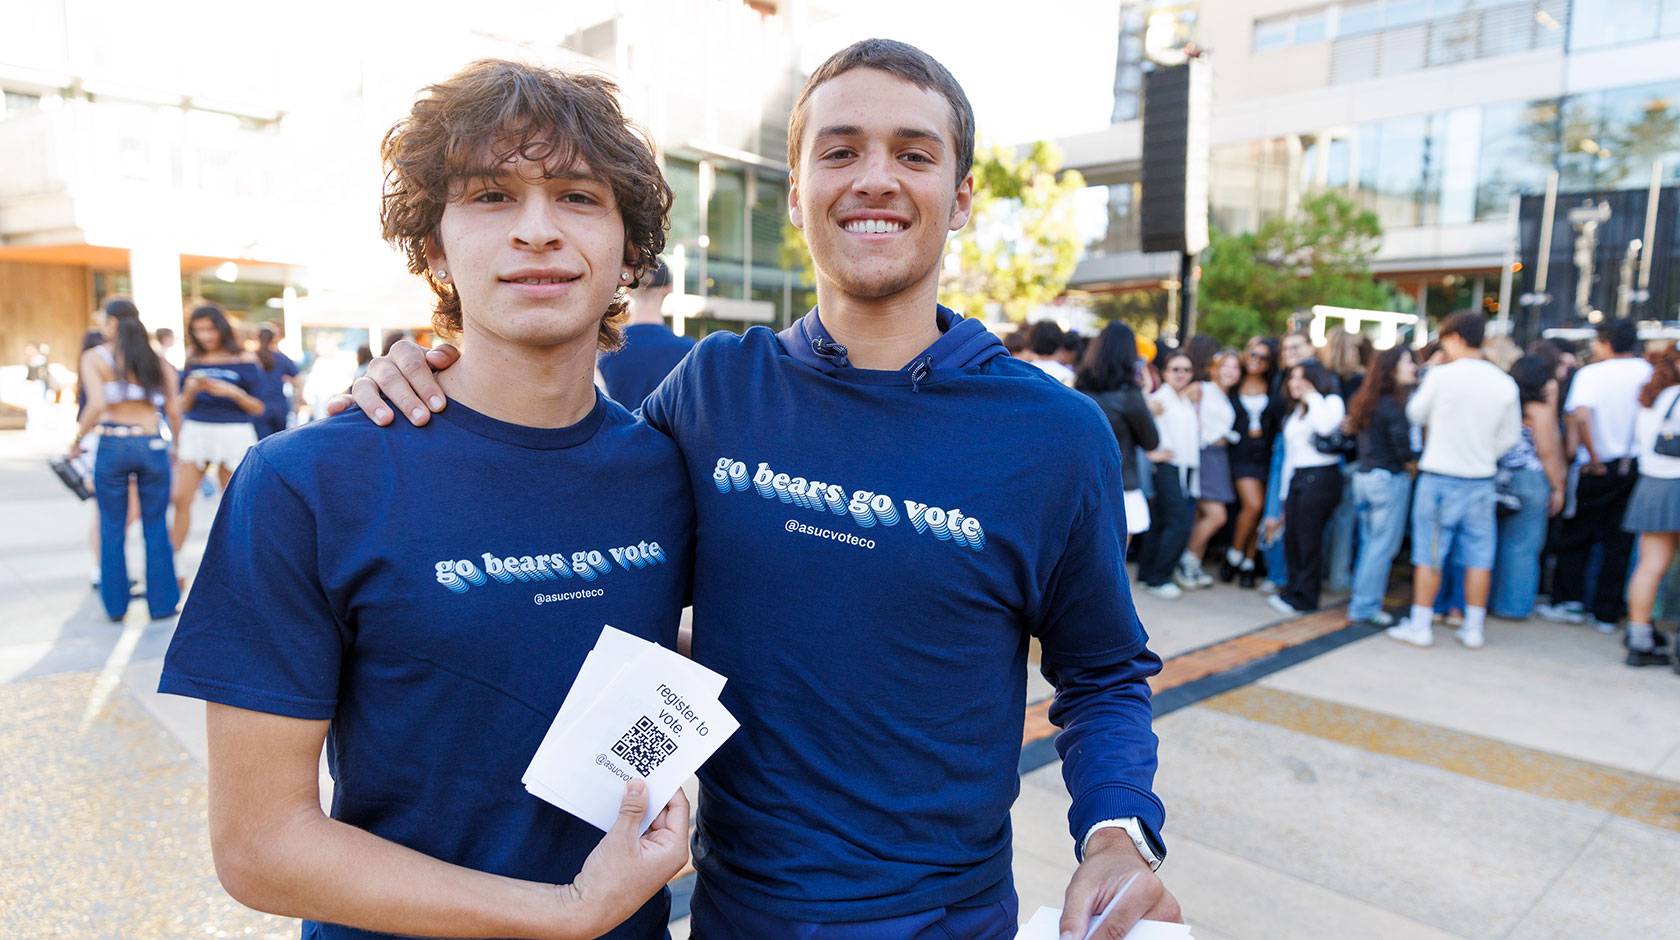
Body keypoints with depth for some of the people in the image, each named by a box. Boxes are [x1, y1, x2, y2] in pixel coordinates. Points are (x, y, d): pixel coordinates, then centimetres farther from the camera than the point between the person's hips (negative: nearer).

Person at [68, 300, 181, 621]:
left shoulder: (95, 357, -1)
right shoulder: (158, 361, 6)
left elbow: (96, 405, -13)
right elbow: (174, 411, 4)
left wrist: (77, 439, 0)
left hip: (112, 445, -1)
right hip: (152, 446, 1)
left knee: (112, 528, 11)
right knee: (156, 528, 9)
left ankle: (116, 604, 17)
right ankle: (162, 602, 12)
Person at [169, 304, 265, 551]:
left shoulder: (244, 362, 1)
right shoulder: (193, 362, 10)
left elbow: (258, 408, 0)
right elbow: (183, 407, 11)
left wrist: (233, 392, -16)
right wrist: (191, 390, -9)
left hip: (234, 434, -3)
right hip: (195, 431, 3)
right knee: (179, 498, -4)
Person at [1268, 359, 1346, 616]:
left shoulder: (1331, 402, -3)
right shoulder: (1296, 410, 21)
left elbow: (1326, 427, -28)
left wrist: (1313, 397, -13)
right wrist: (1285, 490, 18)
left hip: (1320, 477, -8)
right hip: (1296, 478, 8)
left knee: (1308, 538, -3)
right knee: (1291, 537, 8)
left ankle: (1303, 597, 4)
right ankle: (1293, 589, 18)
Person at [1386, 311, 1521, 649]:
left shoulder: (1441, 375, -12)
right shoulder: (1504, 383, 0)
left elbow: (1416, 414, 3)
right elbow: (1510, 435, 6)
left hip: (1439, 477, -3)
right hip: (1481, 480, 4)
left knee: (1429, 552, 4)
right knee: (1478, 555, 10)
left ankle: (1420, 625, 9)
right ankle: (1473, 628, 17)